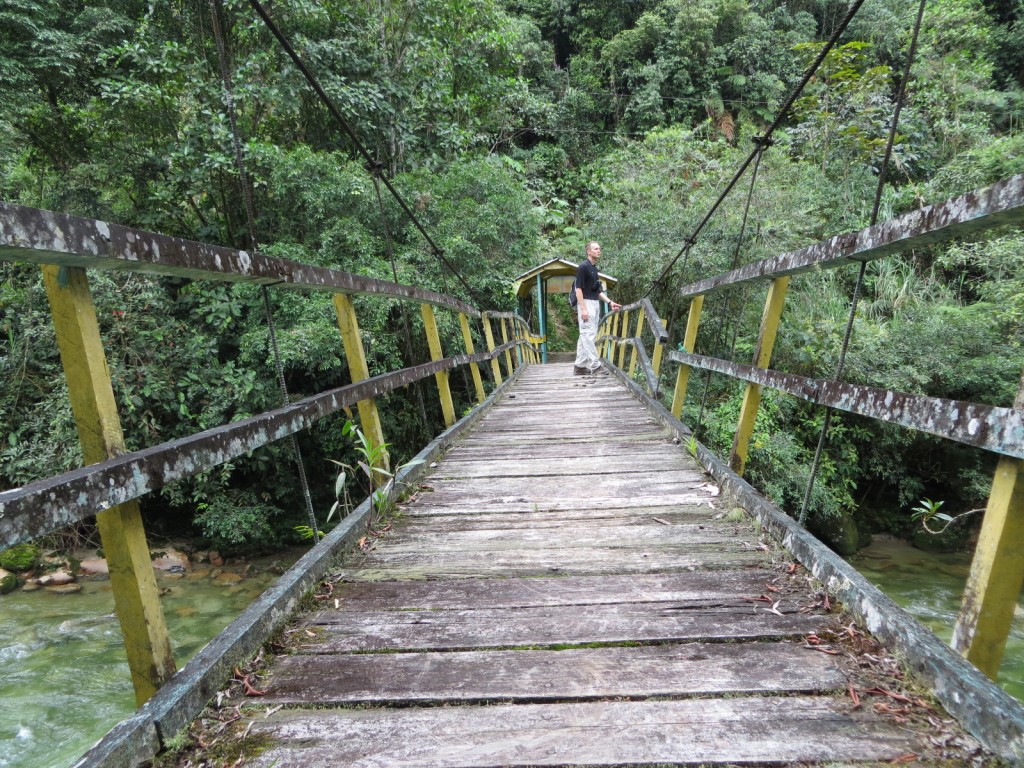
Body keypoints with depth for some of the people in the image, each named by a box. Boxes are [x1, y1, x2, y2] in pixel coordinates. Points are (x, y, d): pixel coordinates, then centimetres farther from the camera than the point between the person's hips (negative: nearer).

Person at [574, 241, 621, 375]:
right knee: (589, 334, -10)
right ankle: (595, 366, -12)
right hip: (586, 303, -9)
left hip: (595, 304, 9)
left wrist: (610, 302, 9)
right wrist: (583, 309, -21)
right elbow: (578, 289, -15)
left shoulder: (594, 268, 17)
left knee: (585, 335, 8)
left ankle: (579, 366, 12)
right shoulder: (583, 266, -10)